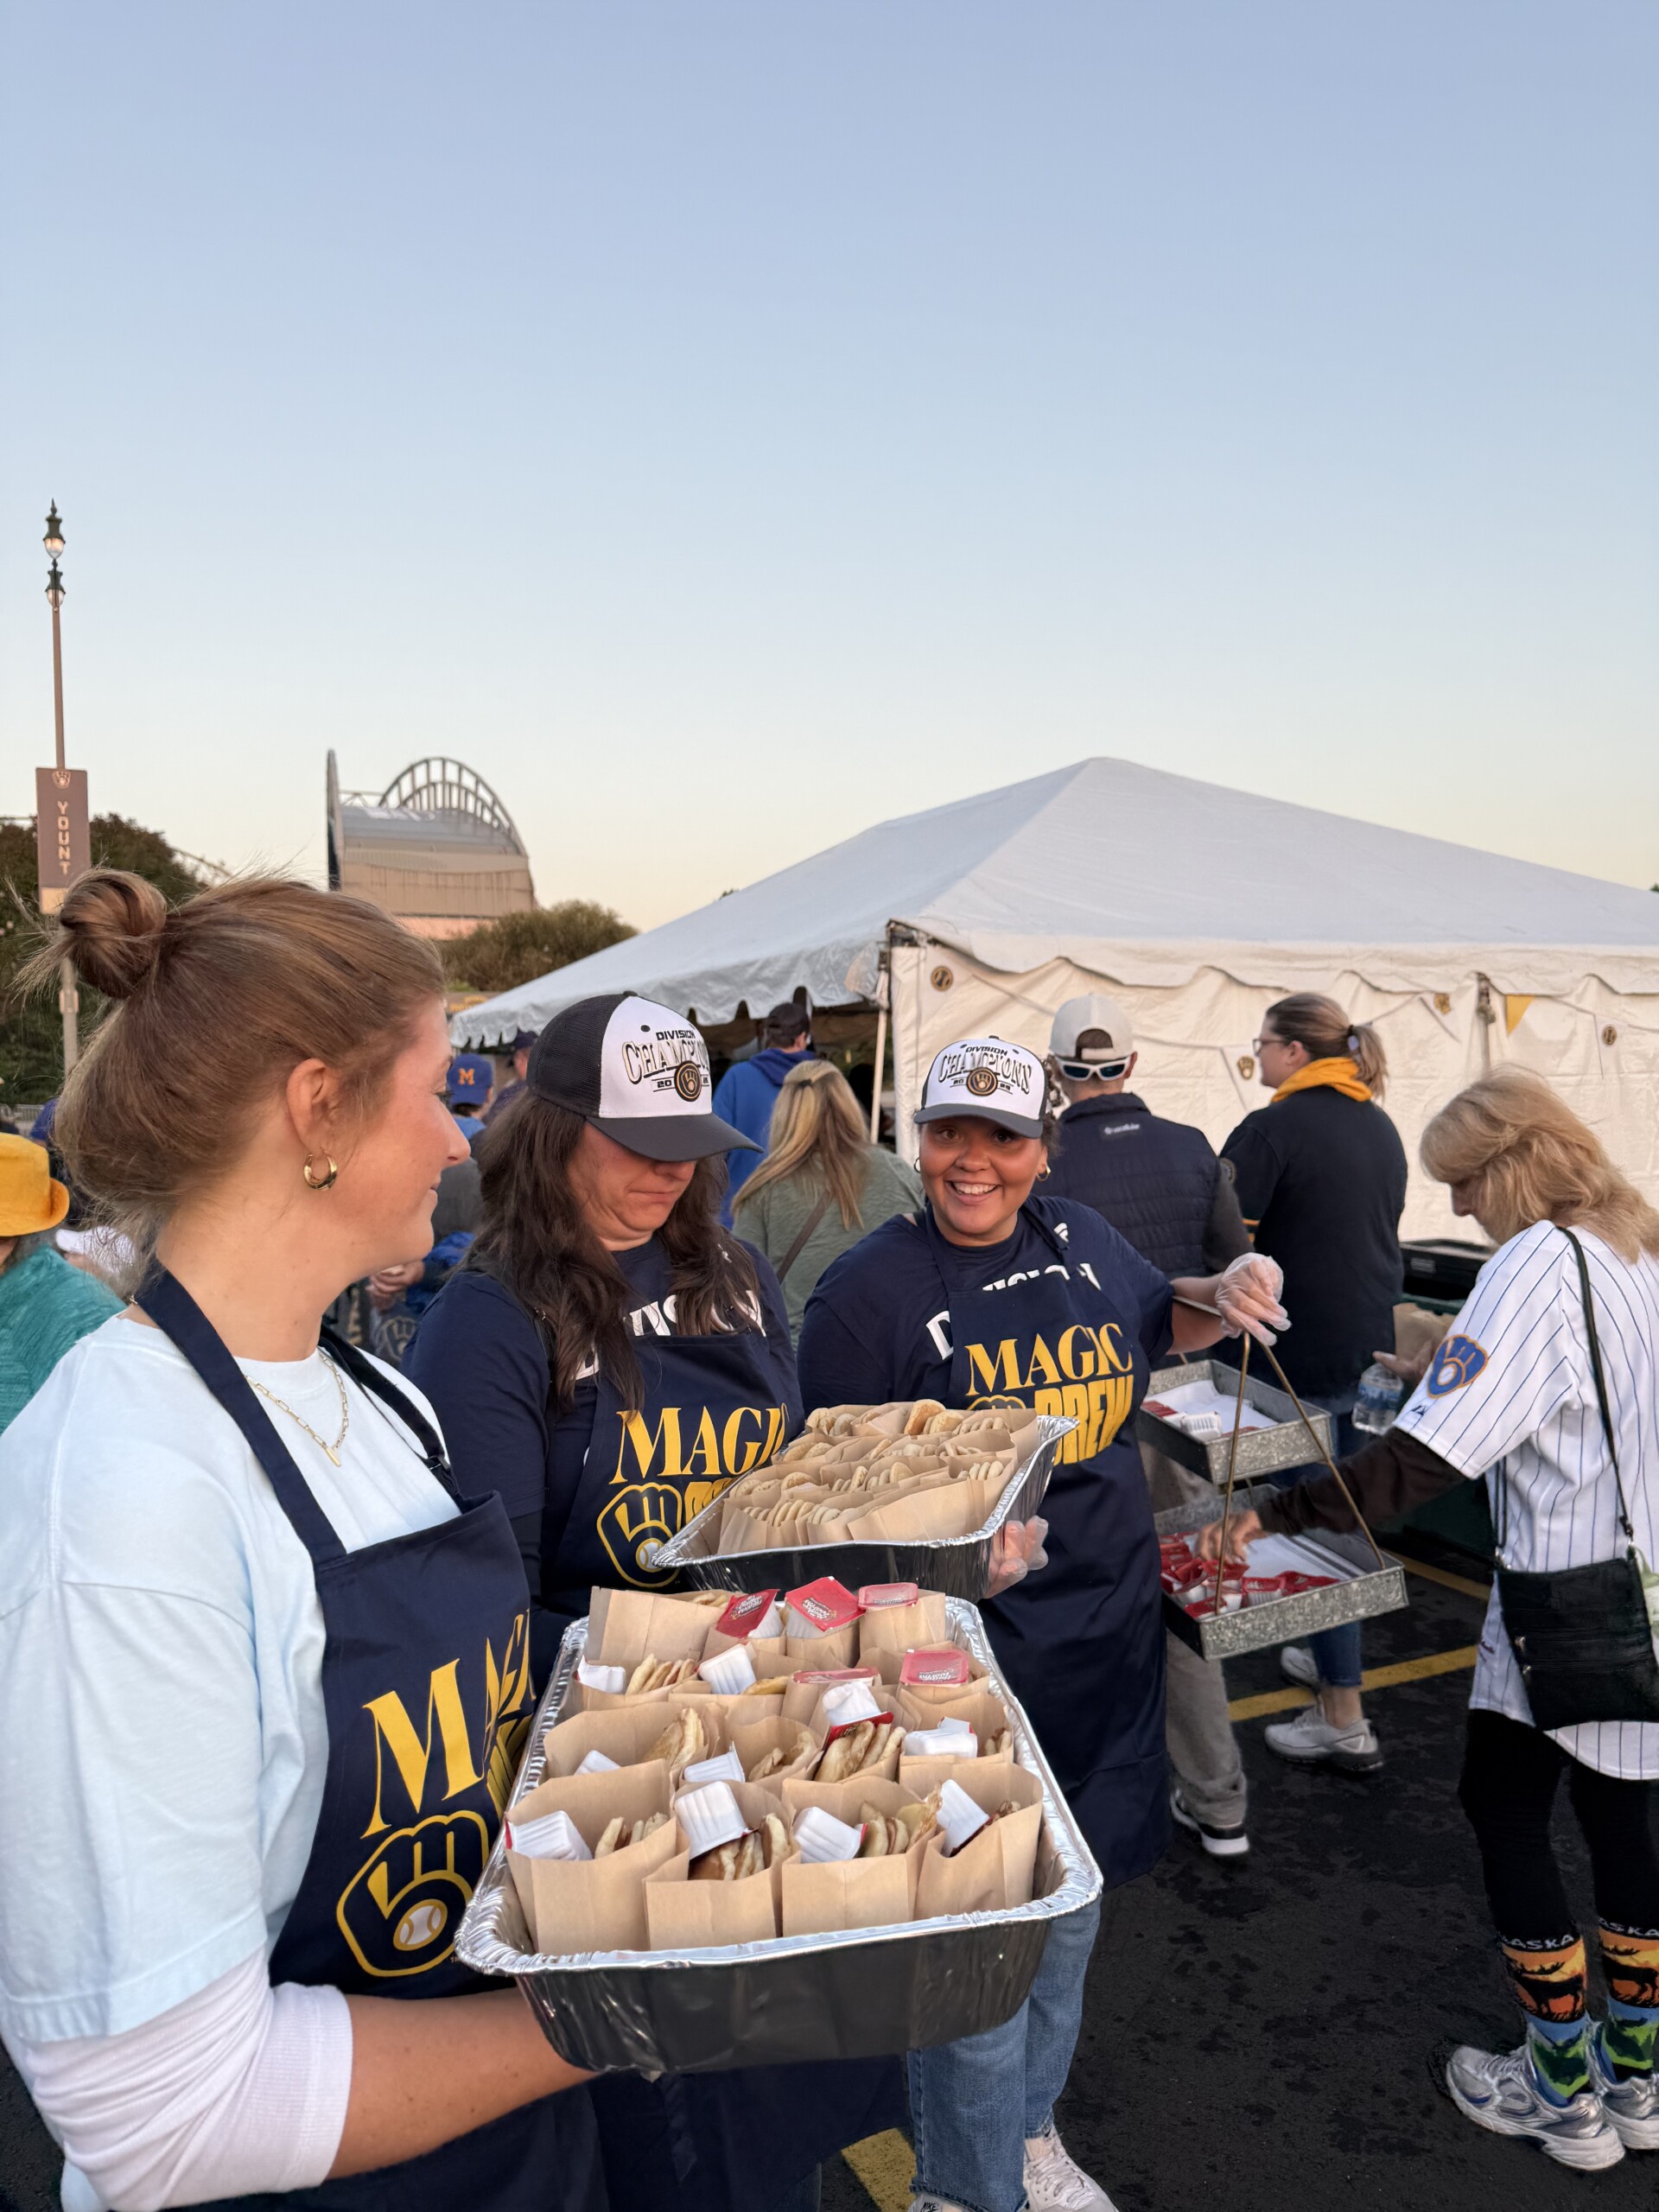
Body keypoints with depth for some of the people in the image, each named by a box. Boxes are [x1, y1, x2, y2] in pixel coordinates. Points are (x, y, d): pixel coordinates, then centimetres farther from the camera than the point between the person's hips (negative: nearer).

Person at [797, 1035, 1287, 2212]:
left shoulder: (1081, 1237, 2)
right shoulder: (870, 1289, -15)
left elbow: (1155, 1321, 23)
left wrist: (1226, 1294, 3)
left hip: (1110, 1633, 6)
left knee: (1069, 1915, 23)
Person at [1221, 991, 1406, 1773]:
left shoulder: (1272, 1130, -15)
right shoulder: (1380, 1128, 11)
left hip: (1305, 1354, -8)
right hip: (1374, 1347, 8)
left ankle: (1344, 1723, 5)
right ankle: (1331, 1658, 36)